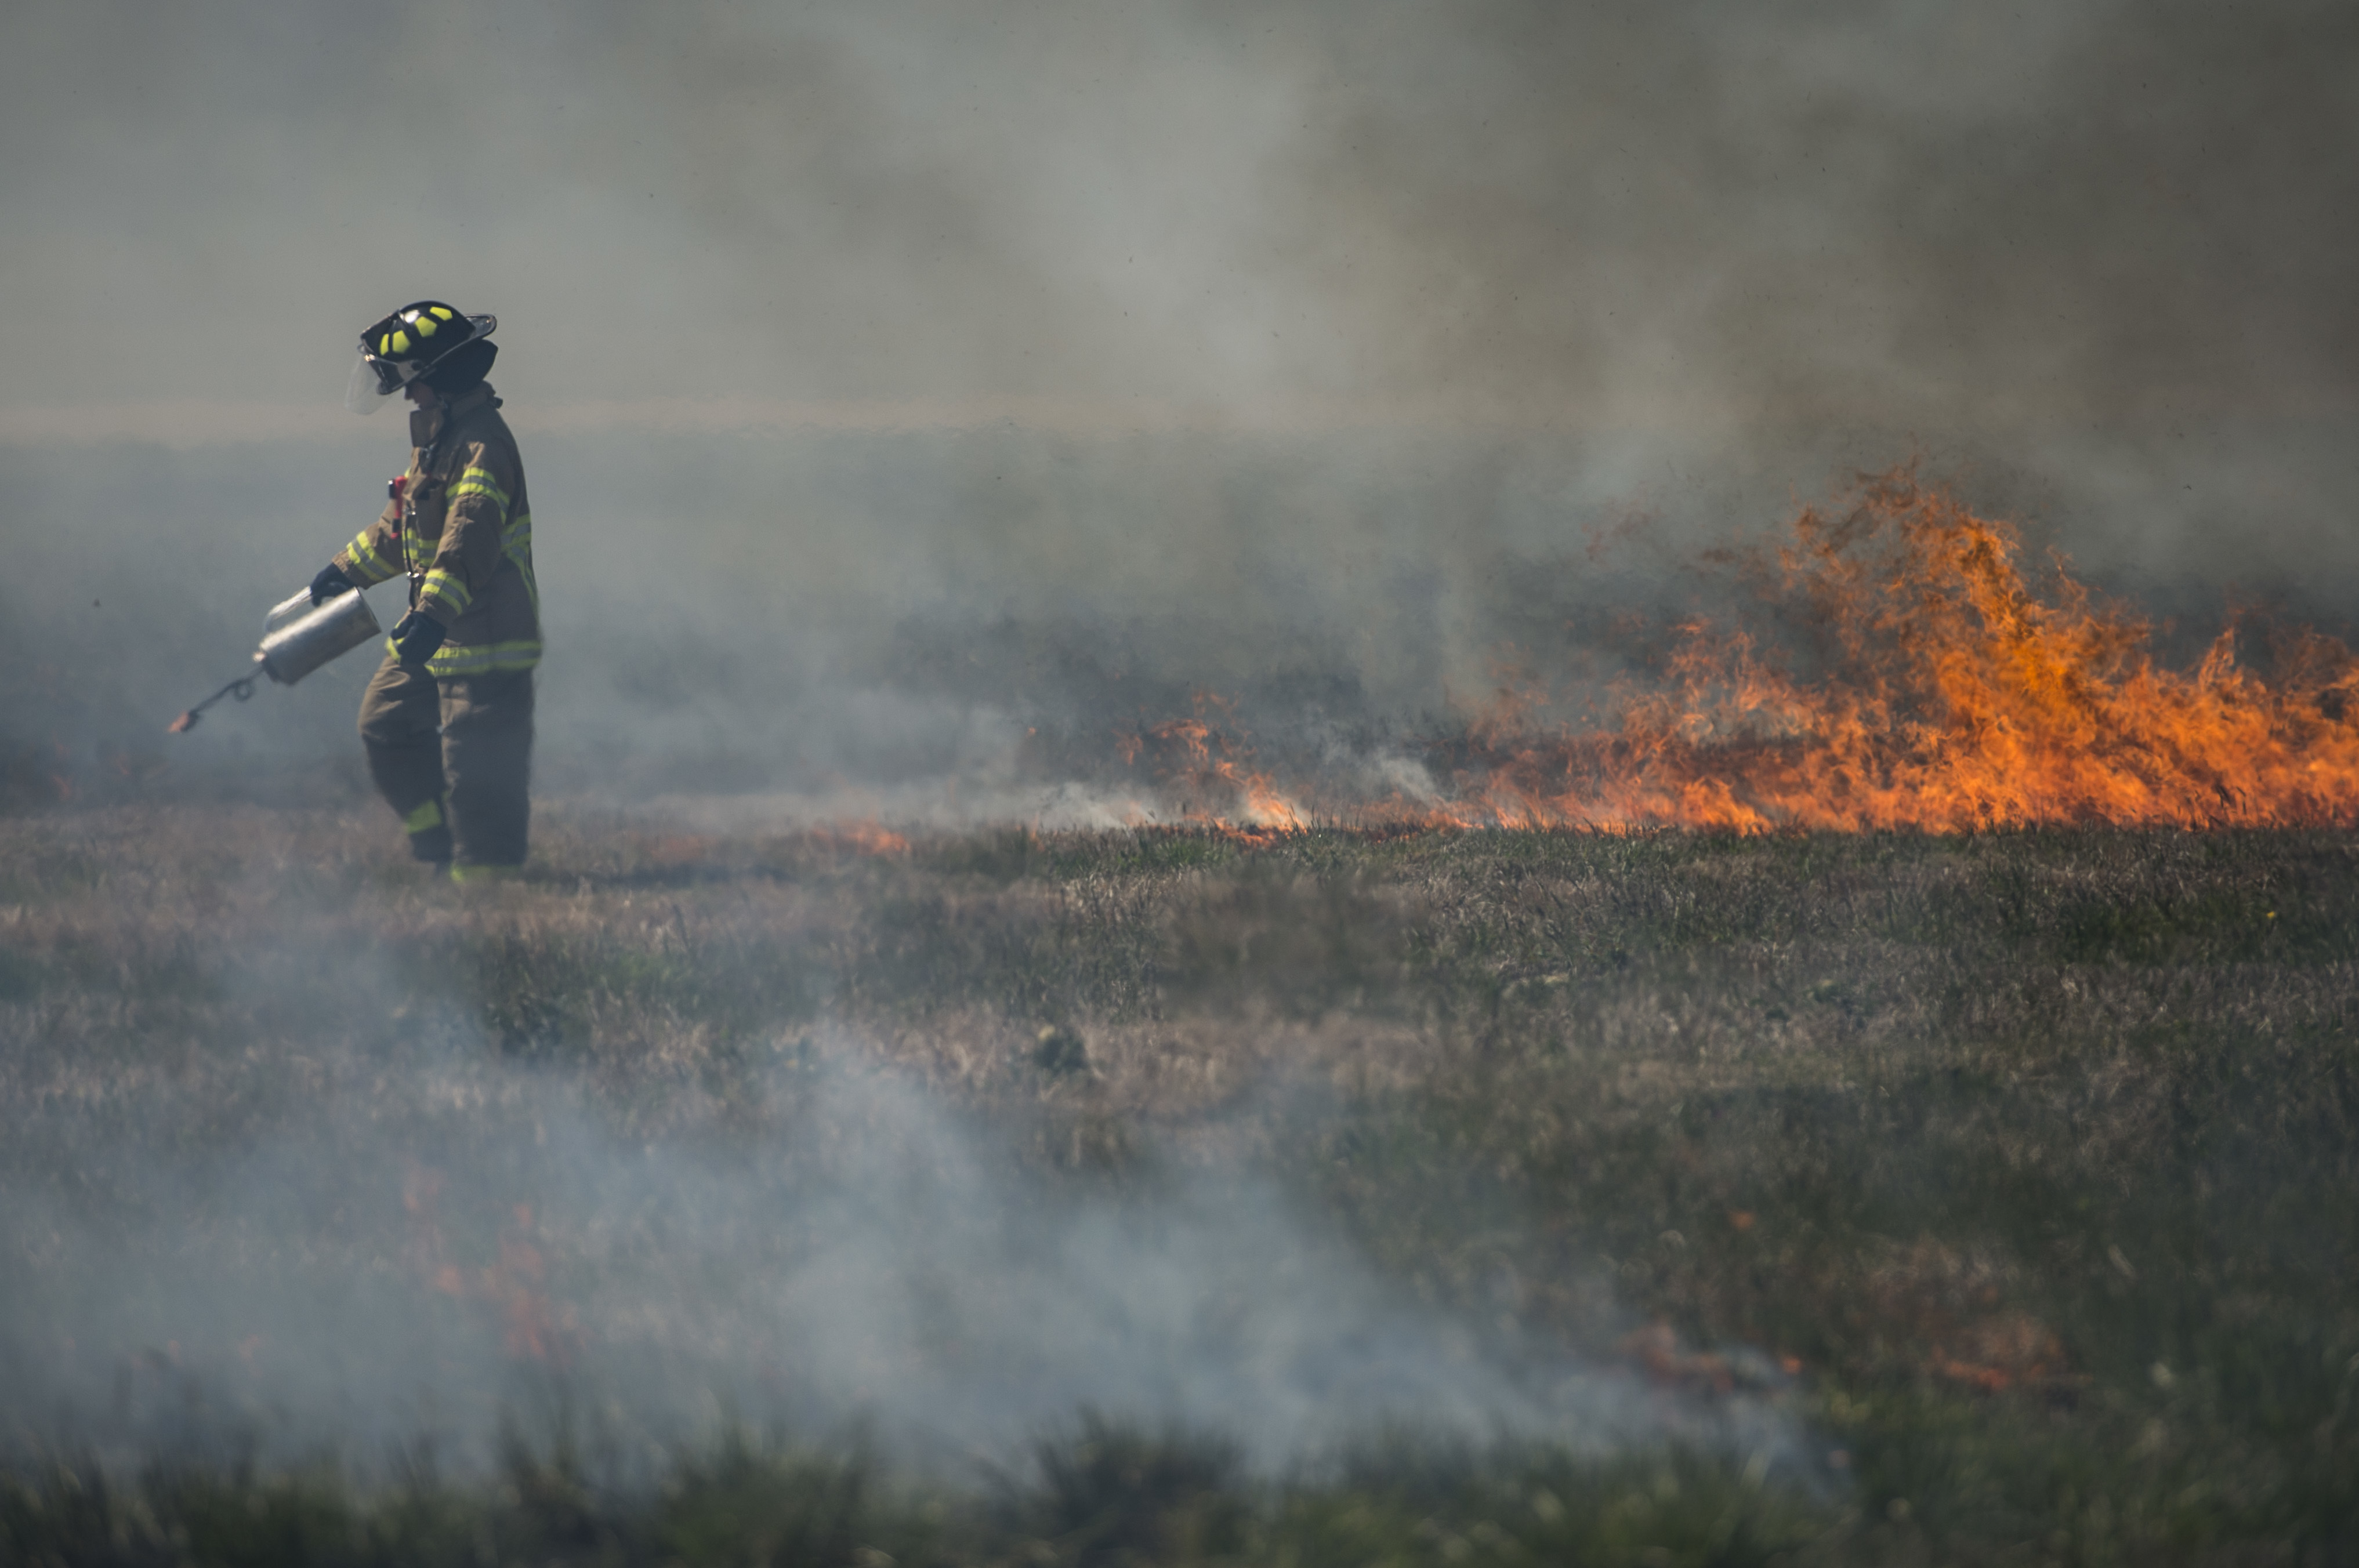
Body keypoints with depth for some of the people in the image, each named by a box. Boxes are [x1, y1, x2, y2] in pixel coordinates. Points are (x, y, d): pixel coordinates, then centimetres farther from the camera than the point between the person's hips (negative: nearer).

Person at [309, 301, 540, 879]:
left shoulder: (482, 444, -20)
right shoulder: (437, 435, 13)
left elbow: (471, 535, -33)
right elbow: (404, 524, 28)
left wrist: (433, 613, -43)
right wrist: (349, 569, 35)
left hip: (487, 636, -11)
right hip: (438, 634, 11)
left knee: (478, 765, -6)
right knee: (385, 723, 18)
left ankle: (482, 875, 0)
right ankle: (442, 848, 25)